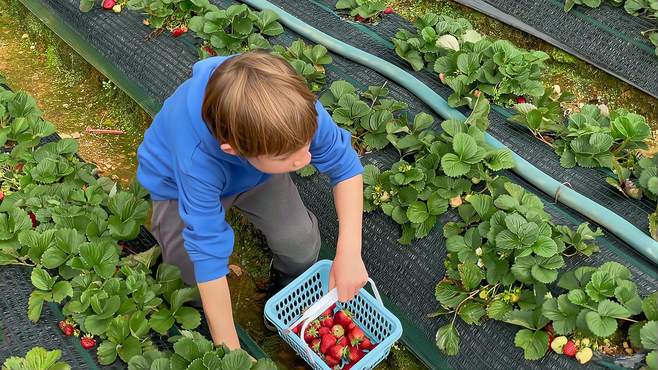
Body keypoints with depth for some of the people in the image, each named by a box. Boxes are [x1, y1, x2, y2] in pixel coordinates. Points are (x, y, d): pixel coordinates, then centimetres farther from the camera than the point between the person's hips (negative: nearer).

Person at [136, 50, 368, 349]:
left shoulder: (297, 107, -37)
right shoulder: (197, 161, -44)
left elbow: (346, 167, -22)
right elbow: (208, 257, -37)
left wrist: (349, 253, -28)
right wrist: (231, 352, -30)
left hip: (253, 174, 3)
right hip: (182, 186, -2)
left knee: (301, 242, -18)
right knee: (196, 270, -23)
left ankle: (294, 283, 17)